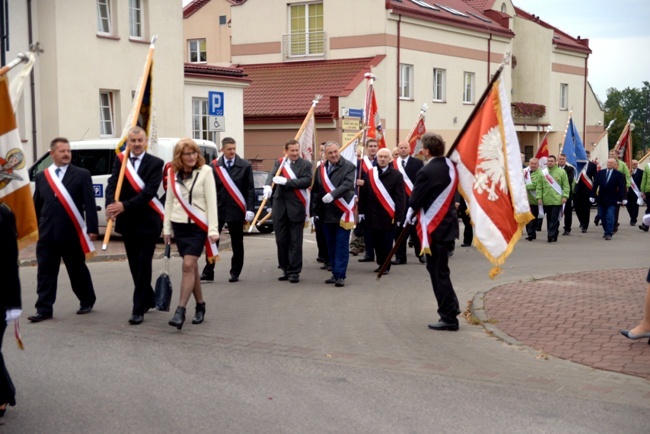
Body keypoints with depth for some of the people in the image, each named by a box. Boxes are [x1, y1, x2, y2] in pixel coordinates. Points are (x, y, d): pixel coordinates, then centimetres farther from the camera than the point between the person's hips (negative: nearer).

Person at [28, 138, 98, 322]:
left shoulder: (82, 175, 0)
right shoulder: (41, 177, 9)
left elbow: (90, 204, -6)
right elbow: (36, 206, 12)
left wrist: (92, 229, -13)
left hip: (72, 235, -3)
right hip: (47, 235, 3)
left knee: (78, 271, 10)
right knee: (45, 273, 2)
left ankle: (87, 301, 29)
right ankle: (44, 309, 7)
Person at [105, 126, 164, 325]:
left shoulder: (155, 163, -7)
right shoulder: (120, 161, 5)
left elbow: (149, 191, -17)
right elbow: (112, 184, -7)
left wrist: (124, 206, -25)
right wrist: (111, 204, -27)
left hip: (147, 222, -5)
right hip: (127, 222, 5)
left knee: (143, 266, -4)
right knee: (135, 266, 15)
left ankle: (138, 309, 0)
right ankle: (148, 300, 33)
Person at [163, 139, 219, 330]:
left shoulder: (205, 171, -7)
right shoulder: (173, 173, 5)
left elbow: (211, 201, -9)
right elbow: (169, 201, 10)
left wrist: (213, 229, -14)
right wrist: (166, 228, 7)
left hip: (198, 225, -4)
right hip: (179, 225, 4)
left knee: (188, 265, -12)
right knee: (192, 266, 10)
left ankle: (180, 311, -13)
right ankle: (200, 305, 23)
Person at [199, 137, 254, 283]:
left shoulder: (245, 166, 0)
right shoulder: (214, 166, 2)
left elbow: (250, 189, -2)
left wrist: (250, 209, -9)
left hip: (236, 210, -1)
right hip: (218, 209, 1)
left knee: (237, 243, 7)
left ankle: (235, 273, 18)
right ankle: (208, 273, 5)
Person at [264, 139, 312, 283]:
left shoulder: (305, 164, 1)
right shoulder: (279, 163, 9)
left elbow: (307, 181, -13)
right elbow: (272, 175, -7)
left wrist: (286, 181, -19)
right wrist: (268, 185, -29)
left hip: (296, 208, -3)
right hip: (280, 207, 3)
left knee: (295, 242, -1)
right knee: (281, 240, 9)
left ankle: (294, 272, 5)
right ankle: (286, 270, 21)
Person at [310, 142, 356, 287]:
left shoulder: (349, 167, -5)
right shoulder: (320, 169, 10)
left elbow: (348, 185, -18)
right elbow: (315, 191, 11)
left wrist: (333, 194, -32)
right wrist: (314, 211, 7)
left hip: (343, 212, -5)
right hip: (326, 214, 5)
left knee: (342, 245, -4)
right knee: (331, 245, 11)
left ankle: (340, 275, -1)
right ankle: (335, 273, 20)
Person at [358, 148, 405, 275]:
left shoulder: (396, 175, -5)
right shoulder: (369, 174, 8)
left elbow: (400, 197, -7)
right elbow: (363, 194, 10)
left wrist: (398, 216, -11)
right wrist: (361, 211, 7)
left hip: (388, 216, -4)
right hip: (373, 215, 4)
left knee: (386, 243, 3)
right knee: (376, 241, 9)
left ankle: (386, 266, 14)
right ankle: (381, 264, 21)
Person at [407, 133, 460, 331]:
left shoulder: (427, 172, -19)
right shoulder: (450, 166, 3)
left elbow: (415, 199, -10)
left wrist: (409, 215, 10)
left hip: (434, 227, -8)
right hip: (448, 223, 8)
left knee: (438, 271, 0)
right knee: (440, 268, 20)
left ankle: (449, 317, 4)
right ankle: (451, 307, 26)